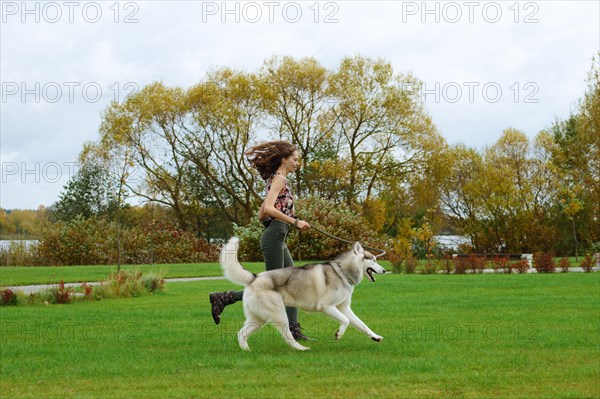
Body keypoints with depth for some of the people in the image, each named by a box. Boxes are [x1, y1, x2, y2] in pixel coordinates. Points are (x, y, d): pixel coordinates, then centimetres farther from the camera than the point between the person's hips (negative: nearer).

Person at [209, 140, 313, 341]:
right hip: (274, 236, -10)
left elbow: (261, 214, 20)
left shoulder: (275, 179, 20)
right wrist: (294, 221, -22)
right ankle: (222, 298, -4)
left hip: (278, 240, 10)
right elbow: (268, 208, -23)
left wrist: (287, 212, 13)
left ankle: (294, 330, 5)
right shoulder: (279, 178, -8)